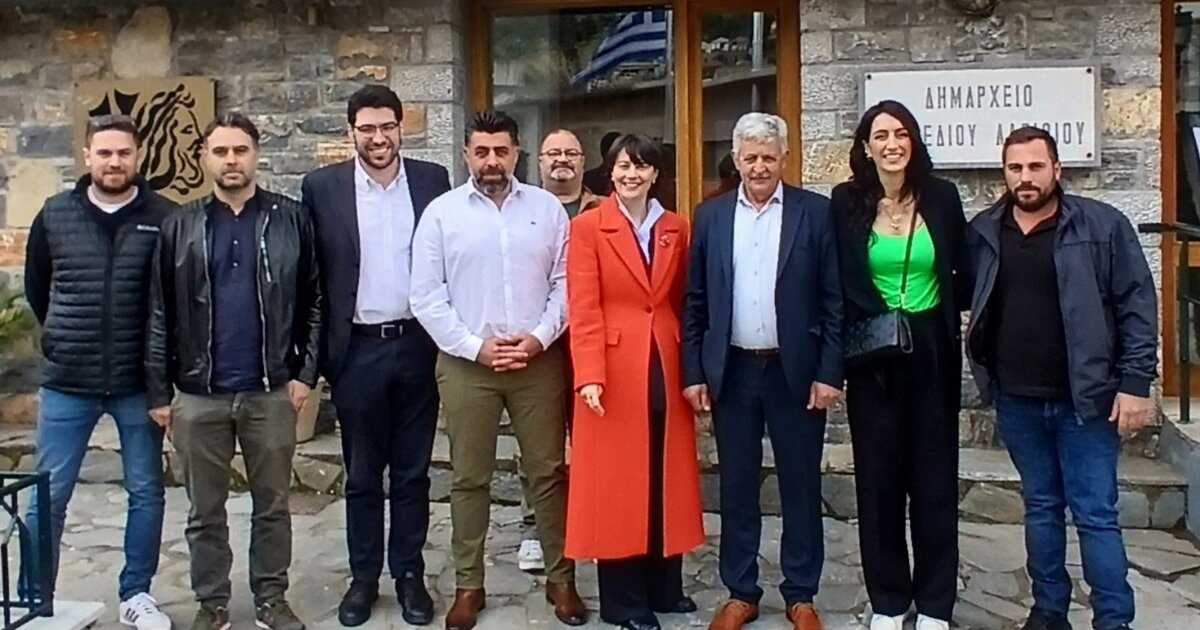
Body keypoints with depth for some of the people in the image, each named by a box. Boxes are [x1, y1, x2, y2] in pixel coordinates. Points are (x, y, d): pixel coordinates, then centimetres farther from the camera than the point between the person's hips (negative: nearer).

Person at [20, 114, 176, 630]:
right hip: (66, 383, 1)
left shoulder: (164, 218, -5)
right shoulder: (54, 215, 1)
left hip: (139, 383, -1)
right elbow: (36, 286, 16)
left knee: (145, 493, 9)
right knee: (47, 497, 6)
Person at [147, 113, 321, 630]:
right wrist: (159, 391, 2)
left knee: (273, 504, 11)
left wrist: (305, 372, -4)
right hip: (197, 394, 1)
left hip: (271, 391, -1)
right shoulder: (179, 226, 4)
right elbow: (160, 314, 4)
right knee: (205, 509, 11)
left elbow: (314, 301, 2)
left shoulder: (291, 219, 0)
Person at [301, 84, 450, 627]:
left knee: (412, 472, 11)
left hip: (417, 345, 1)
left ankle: (409, 574, 25)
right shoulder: (322, 187, -1)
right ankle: (363, 577, 26)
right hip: (357, 350, 0)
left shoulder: (432, 179, 2)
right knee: (362, 475, 11)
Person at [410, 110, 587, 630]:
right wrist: (474, 346, -10)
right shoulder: (441, 212, 0)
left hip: (539, 360, 1)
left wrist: (540, 337, -10)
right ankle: (468, 585, 21)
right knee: (469, 478, 8)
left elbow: (565, 283, 3)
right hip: (466, 363, 0)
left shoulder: (547, 207, 4)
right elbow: (426, 296, -3)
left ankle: (561, 578, 21)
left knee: (548, 471, 8)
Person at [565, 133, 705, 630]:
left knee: (667, 480, 10)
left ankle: (664, 587, 25)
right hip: (613, 370, -4)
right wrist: (589, 375, -19)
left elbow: (683, 303, 11)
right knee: (616, 484, 3)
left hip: (666, 367, 4)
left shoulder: (676, 229, 10)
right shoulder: (587, 227, -3)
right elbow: (582, 309, -10)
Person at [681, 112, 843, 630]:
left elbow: (833, 300, -3)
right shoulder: (710, 216, 5)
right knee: (736, 485, 10)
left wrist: (829, 372, -8)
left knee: (800, 484, 8)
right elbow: (695, 302, 5)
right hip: (731, 371, 2)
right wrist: (693, 372, 0)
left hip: (796, 370, -1)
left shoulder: (815, 212, -2)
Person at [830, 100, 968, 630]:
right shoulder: (846, 202, -3)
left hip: (932, 351, 0)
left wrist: (961, 317, 2)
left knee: (934, 477, 6)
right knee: (878, 478, 7)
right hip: (872, 356, 0)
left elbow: (963, 269, 9)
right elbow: (837, 283, 2)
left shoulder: (941, 197, -1)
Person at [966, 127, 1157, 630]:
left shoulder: (1102, 225, -6)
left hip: (1085, 397, -3)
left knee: (1096, 514, 1)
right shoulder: (982, 232, 4)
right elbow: (970, 301, 10)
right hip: (1016, 400, 3)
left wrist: (1135, 382, -11)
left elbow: (1137, 306, -6)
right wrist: (984, 374, 1)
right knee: (1040, 507, 15)